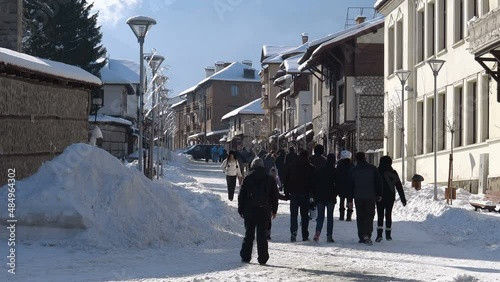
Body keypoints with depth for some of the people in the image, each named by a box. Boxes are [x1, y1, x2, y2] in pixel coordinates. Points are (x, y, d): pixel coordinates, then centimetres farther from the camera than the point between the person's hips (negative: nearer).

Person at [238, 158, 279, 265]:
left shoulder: (248, 178, -2)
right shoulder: (270, 179, 2)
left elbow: (241, 195, 0)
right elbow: (274, 196, 6)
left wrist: (241, 210, 7)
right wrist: (274, 210, 14)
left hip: (250, 210, -1)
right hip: (264, 211, 1)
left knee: (249, 234, 8)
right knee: (262, 235, 2)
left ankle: (246, 256, 8)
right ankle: (262, 258, -1)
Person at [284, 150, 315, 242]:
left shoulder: (292, 167, 5)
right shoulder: (310, 168, -1)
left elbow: (286, 180, 6)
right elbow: (313, 182, -1)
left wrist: (287, 193, 11)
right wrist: (312, 193, 6)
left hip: (294, 193, 1)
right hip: (305, 194, -1)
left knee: (293, 214, 3)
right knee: (304, 215, 6)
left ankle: (293, 232, -17)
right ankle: (305, 236, 6)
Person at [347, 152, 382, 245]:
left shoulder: (353, 170, 3)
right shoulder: (372, 169, 0)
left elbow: (350, 186, 4)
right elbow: (379, 182, 1)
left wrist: (349, 200, 7)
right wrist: (379, 195, 10)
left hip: (358, 198, 1)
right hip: (370, 197, -1)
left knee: (360, 217, 9)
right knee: (369, 216, 0)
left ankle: (362, 237, 7)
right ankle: (367, 235, -20)